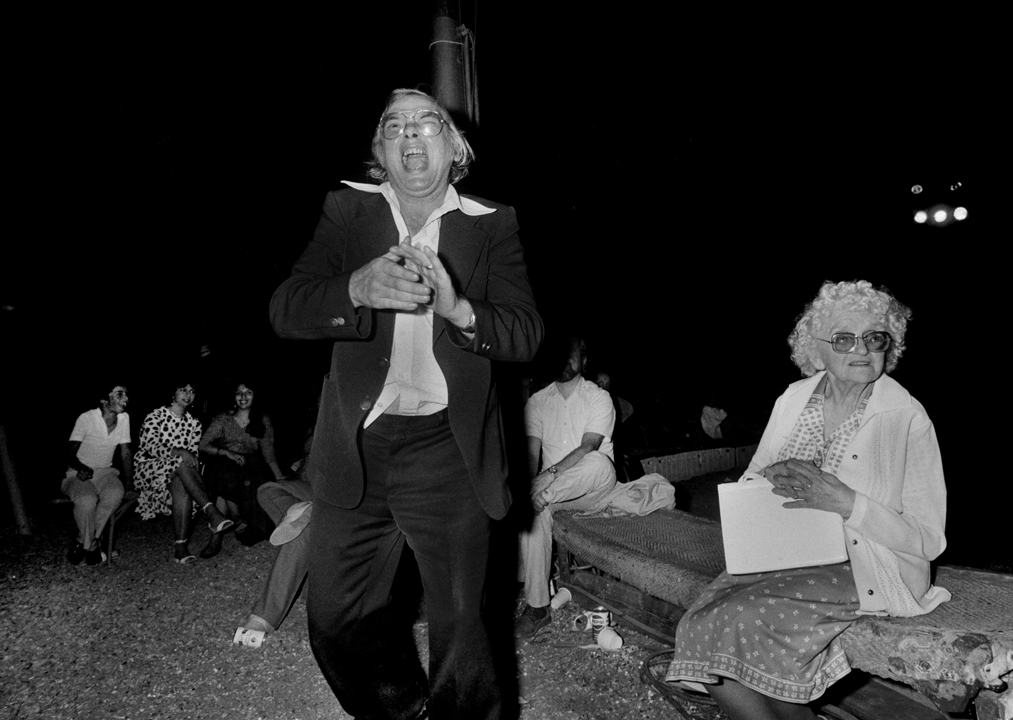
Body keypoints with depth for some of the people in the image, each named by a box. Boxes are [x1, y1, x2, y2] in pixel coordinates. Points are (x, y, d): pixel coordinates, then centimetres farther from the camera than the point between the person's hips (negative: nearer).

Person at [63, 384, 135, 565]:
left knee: (116, 494, -32)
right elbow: (71, 455, -9)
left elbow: (126, 453, 2)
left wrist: (130, 484, -7)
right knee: (87, 500, -36)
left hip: (105, 472, 3)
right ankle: (91, 546, -9)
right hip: (78, 474, -3)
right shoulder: (86, 418, -13)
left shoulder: (124, 418, -1)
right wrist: (81, 468, -31)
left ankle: (83, 543, -13)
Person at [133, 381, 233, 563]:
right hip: (150, 466, -3)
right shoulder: (156, 416, 1)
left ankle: (181, 546, -38)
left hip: (179, 471, 3)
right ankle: (211, 512, -46)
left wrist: (194, 466, -15)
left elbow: (193, 452, 8)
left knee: (181, 487, -33)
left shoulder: (193, 423, 14)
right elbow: (150, 446, -14)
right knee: (182, 463, -35)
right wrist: (177, 451, -30)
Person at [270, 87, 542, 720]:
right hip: (356, 447, 2)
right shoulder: (349, 211, 7)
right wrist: (359, 288, -25)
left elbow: (527, 334, -4)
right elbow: (285, 310, -4)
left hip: (446, 449, -2)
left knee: (459, 626, 4)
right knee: (335, 621, 12)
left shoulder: (492, 225, 4)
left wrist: (457, 307, -24)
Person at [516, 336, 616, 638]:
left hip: (592, 489, -3)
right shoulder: (537, 401, 9)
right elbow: (531, 452, -2)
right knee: (534, 509, -31)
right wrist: (529, 486, -22)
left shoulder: (599, 398, -1)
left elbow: (588, 447, -16)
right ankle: (537, 607, -26)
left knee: (599, 463, -38)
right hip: (555, 488, 3)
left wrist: (552, 473, -31)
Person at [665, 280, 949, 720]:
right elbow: (749, 482, 14)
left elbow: (929, 540, -7)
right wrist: (773, 480, -10)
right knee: (699, 625, -20)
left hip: (866, 567, -4)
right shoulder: (794, 398, 7)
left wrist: (845, 501, -21)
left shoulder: (908, 418, -6)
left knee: (740, 618, -27)